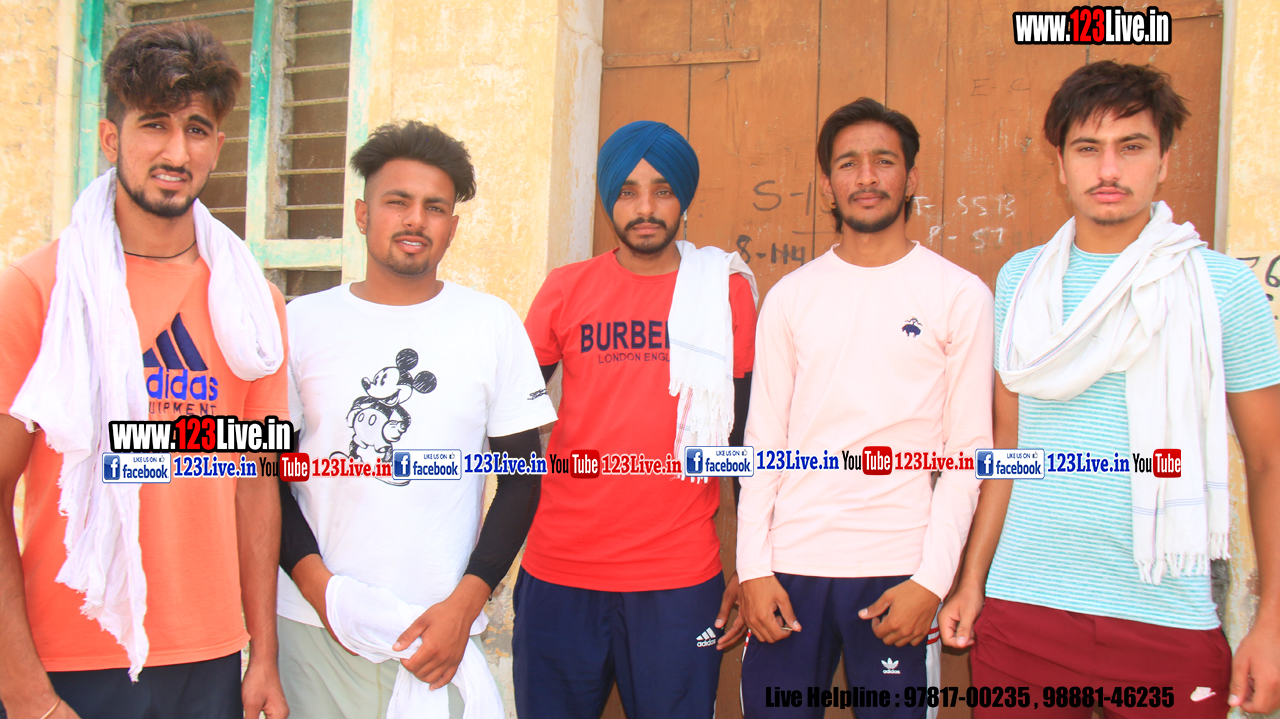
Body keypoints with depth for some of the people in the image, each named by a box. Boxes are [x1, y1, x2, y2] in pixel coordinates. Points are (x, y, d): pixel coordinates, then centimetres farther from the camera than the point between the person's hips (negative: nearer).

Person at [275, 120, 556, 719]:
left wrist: (465, 605, -7)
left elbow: (522, 476, 2)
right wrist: (318, 584, -7)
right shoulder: (303, 322, 3)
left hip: (440, 628, -1)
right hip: (312, 625, 1)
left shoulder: (493, 324, 1)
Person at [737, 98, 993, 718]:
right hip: (788, 565, 2)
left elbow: (967, 451, -1)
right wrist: (753, 568, -1)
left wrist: (931, 580, -8)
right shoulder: (791, 296, 8)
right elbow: (763, 440, 6)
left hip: (898, 569, -2)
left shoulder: (960, 295, 2)